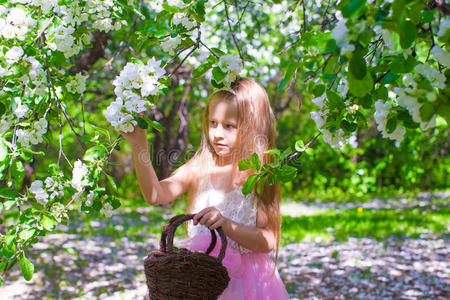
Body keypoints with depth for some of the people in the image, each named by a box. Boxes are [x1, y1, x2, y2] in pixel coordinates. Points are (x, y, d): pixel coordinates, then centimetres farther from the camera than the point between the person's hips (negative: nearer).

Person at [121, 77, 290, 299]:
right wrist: (139, 147, -20)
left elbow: (268, 241, -11)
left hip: (244, 273, -3)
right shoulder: (198, 169, 2)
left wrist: (227, 225, -26)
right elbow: (155, 195, -11)